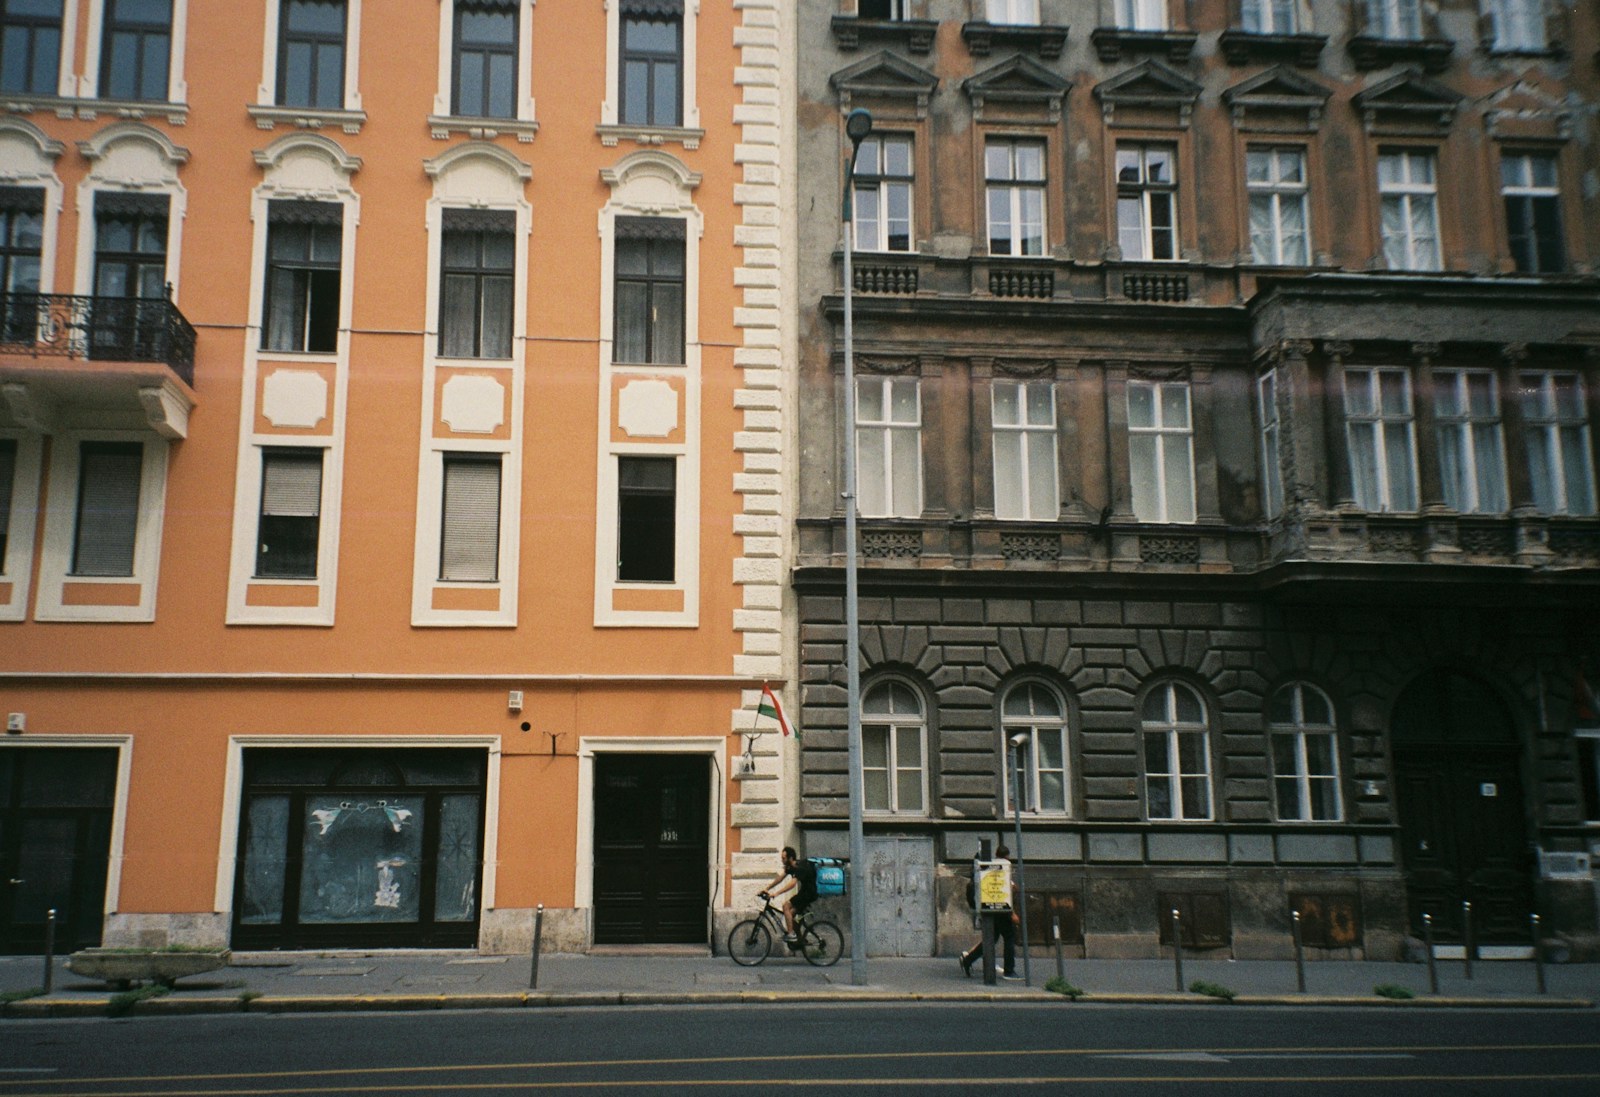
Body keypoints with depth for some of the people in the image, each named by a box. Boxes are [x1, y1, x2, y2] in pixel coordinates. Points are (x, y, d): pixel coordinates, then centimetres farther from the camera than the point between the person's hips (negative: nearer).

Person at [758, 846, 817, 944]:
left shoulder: (799, 868, -24)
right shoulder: (790, 866, 6)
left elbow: (792, 883, -36)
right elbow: (780, 878, 8)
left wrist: (776, 893, -40)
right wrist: (767, 888, 1)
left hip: (809, 893, -10)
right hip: (804, 892, 10)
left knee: (786, 906, -17)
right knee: (791, 914, 9)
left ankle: (791, 935, -16)